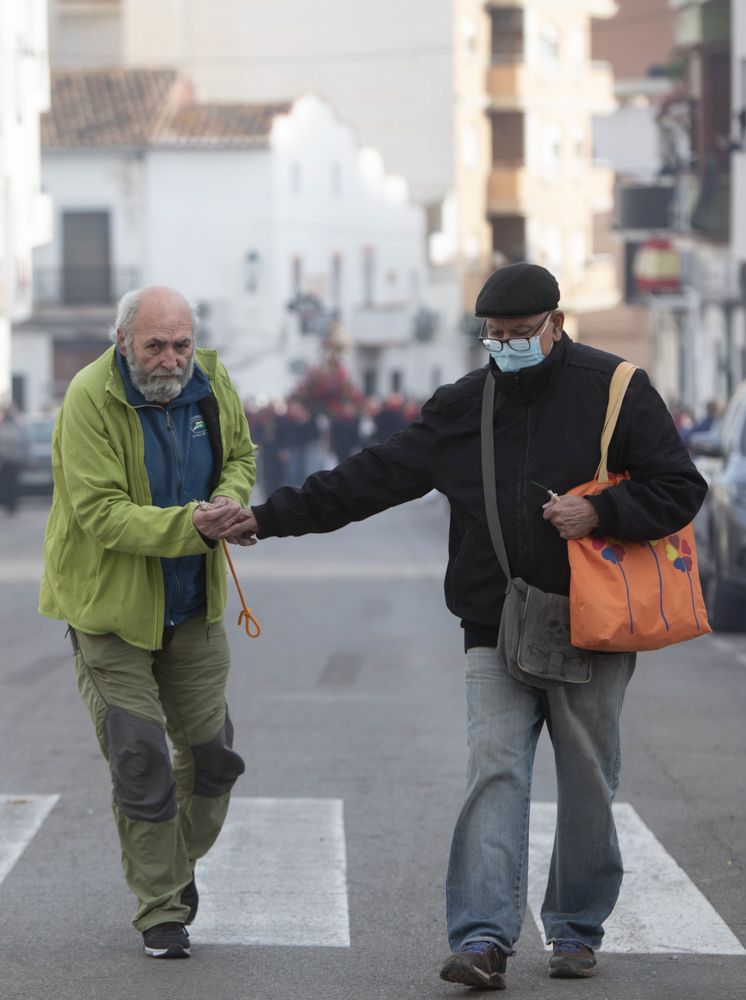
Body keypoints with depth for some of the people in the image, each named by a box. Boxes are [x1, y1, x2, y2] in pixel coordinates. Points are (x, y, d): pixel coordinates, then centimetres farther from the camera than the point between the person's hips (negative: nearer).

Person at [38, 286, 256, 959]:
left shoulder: (211, 384, -4)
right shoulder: (90, 400, -22)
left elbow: (239, 457, 12)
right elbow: (100, 512, -25)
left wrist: (228, 501, -11)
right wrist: (188, 525, -35)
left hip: (194, 605, 5)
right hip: (113, 606, -5)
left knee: (210, 751, 12)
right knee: (139, 761, -5)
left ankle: (181, 860, 37)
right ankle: (163, 910, 6)